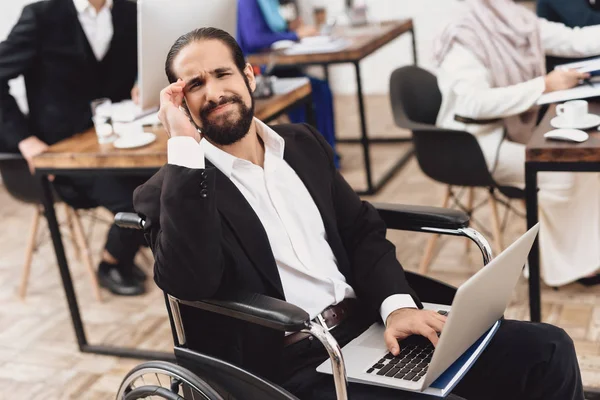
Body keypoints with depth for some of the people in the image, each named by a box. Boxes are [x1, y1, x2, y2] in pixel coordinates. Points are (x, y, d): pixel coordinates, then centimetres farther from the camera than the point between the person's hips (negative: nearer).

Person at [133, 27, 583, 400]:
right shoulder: (170, 190, -3)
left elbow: (362, 229, 14)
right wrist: (184, 145, -18)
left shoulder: (302, 143, 15)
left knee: (547, 350, -5)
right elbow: (189, 281, -21)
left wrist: (396, 303, -5)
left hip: (370, 324, 6)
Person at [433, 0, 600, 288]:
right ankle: (560, 264, 0)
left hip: (519, 128, 8)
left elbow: (575, 40, 2)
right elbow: (476, 103, -30)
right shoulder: (465, 41, -20)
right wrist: (544, 85, -30)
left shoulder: (524, 24, 2)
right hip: (477, 142, -8)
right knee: (556, 175, -21)